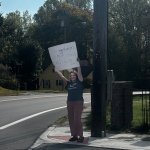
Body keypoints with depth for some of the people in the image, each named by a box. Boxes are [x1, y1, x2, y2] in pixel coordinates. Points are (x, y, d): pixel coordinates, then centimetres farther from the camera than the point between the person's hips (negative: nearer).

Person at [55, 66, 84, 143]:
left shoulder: (79, 82, 1)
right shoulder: (68, 83, 11)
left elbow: (79, 73, -9)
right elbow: (62, 76, 9)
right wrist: (56, 70, 5)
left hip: (78, 102, -5)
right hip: (70, 102, 5)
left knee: (77, 119, -9)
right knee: (71, 120, 5)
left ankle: (80, 136, -3)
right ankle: (74, 135, 14)